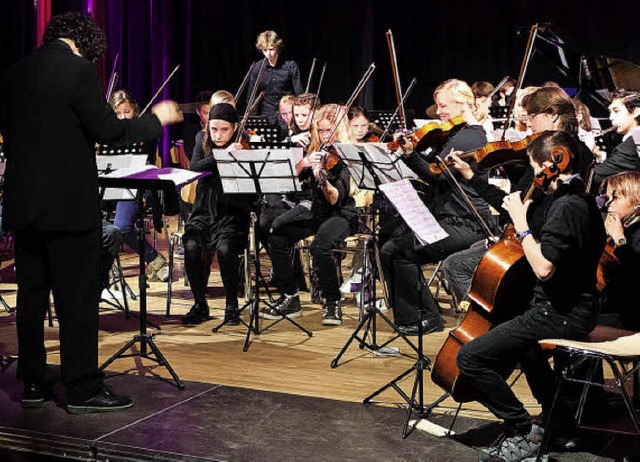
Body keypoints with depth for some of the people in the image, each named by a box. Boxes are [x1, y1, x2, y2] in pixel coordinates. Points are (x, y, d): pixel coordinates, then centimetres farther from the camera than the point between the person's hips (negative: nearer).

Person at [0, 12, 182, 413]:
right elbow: (109, 130, -14)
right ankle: (83, 389, 5)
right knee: (78, 297, 0)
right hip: (69, 203, -7)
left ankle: (34, 384, 20)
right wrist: (156, 120, 1)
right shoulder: (80, 70, -11)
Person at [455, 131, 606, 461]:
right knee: (515, 316, 41)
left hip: (562, 315, -11)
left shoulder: (567, 207, -22)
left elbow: (543, 267, -30)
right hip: (573, 306, 11)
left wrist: (520, 222, -20)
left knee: (470, 357, -16)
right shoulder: (579, 199, 10)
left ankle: (521, 434, -6)